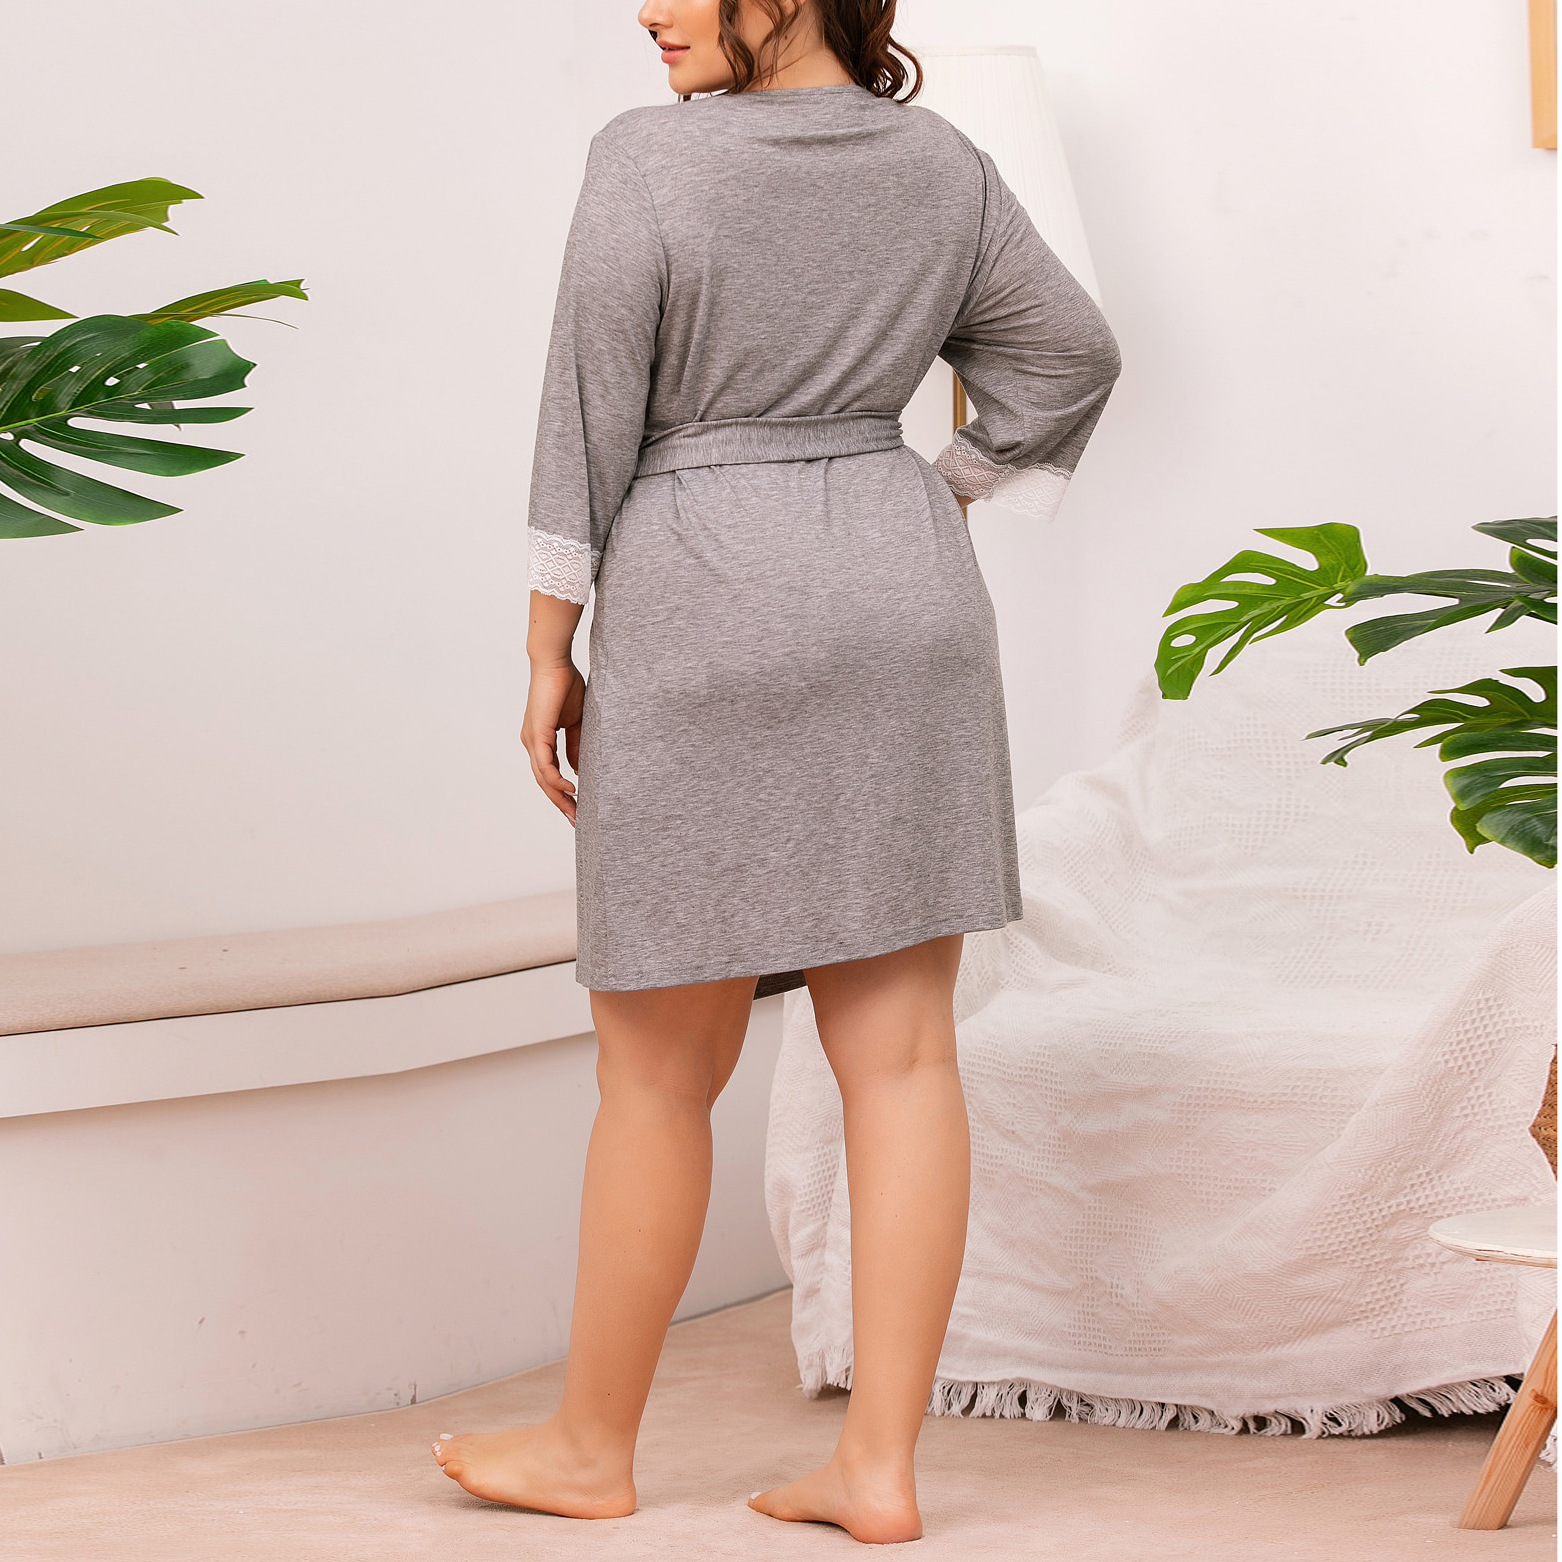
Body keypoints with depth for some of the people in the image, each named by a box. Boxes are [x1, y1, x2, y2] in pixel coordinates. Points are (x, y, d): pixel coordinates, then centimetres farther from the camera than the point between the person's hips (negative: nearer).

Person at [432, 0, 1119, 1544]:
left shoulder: (648, 162, -12)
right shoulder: (942, 167, 3)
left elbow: (585, 427, -10)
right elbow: (1069, 357, 13)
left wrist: (549, 655, -3)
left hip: (706, 620, -5)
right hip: (904, 611, 5)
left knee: (656, 1071, 6)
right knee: (900, 1057, 3)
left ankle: (593, 1443, 18)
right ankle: (880, 1462, 3)